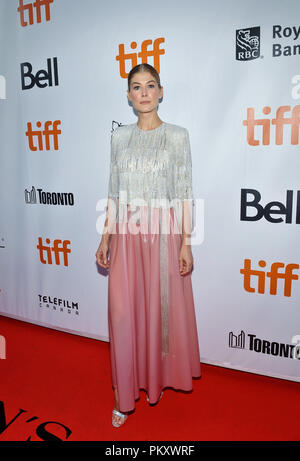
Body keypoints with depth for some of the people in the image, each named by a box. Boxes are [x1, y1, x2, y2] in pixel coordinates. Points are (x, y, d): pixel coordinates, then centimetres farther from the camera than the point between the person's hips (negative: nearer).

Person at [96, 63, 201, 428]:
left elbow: (184, 192, -1)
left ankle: (158, 379, 33)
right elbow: (114, 192, 10)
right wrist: (105, 237, 6)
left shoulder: (177, 135, 2)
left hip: (163, 234, -2)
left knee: (162, 309, 7)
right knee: (124, 313, 4)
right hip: (126, 234, 2)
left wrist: (186, 242, -7)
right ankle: (126, 396, 22)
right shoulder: (119, 136, 9)